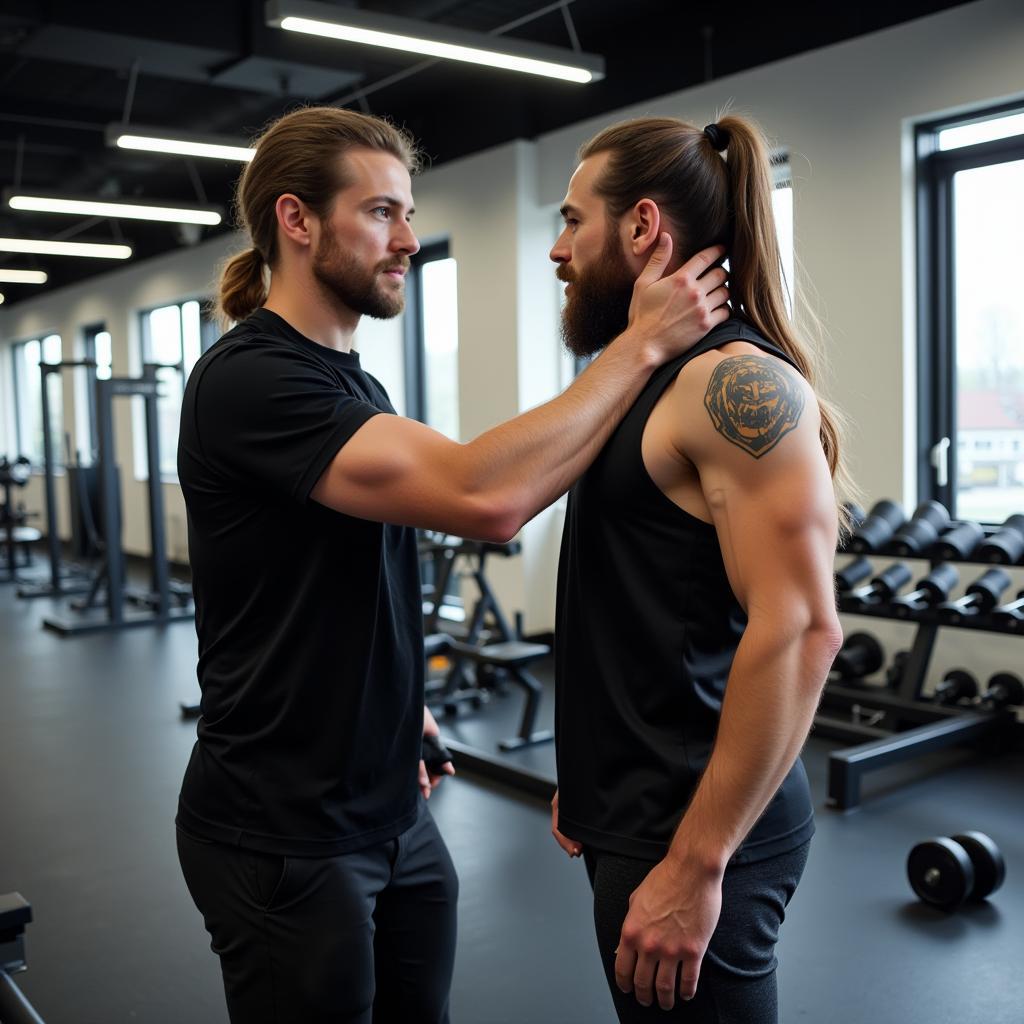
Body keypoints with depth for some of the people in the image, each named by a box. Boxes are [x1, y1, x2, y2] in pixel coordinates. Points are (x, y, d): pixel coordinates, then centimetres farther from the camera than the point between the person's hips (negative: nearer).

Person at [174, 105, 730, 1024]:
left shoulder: (354, 385, 11)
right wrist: (642, 342, -25)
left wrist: (401, 707, 11)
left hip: (396, 813, 8)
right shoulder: (249, 379, -20)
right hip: (284, 836, -8)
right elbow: (485, 497, -32)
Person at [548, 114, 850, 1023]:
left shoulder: (736, 382, -18)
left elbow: (799, 631, -25)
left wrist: (696, 862, -23)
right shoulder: (652, 377, 11)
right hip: (635, 811, 9)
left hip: (687, 830, -9)